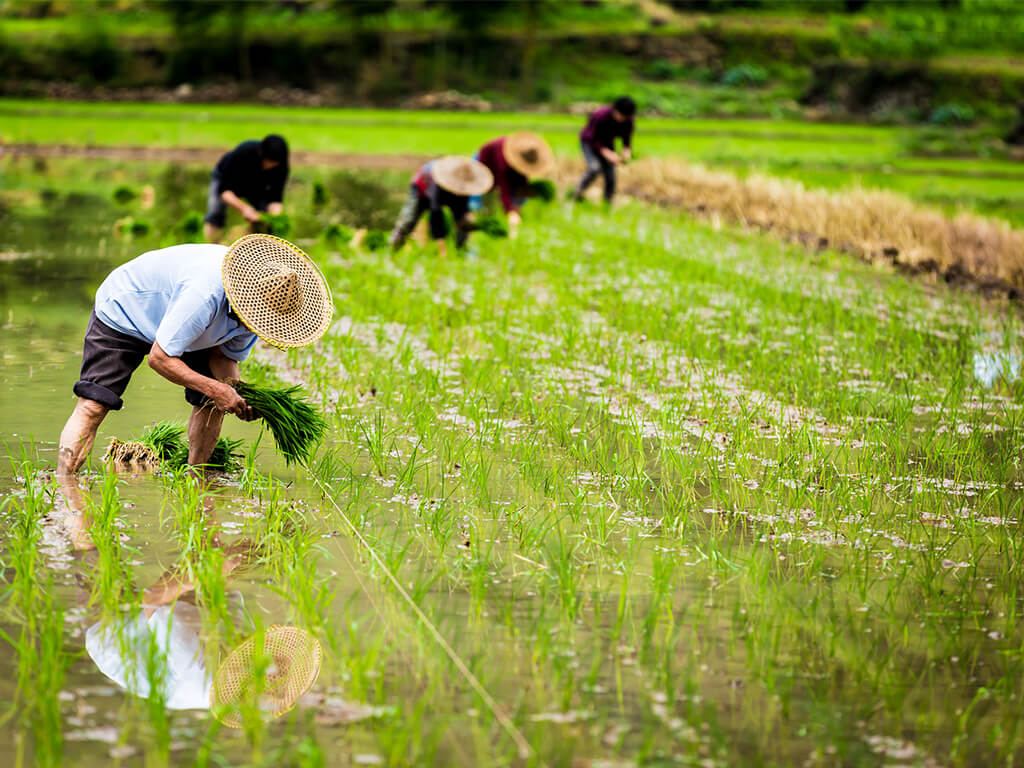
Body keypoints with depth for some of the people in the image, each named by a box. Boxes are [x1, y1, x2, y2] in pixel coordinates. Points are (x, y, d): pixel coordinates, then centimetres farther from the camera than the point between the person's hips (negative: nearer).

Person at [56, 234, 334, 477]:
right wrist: (216, 389, -38)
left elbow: (225, 354, -4)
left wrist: (238, 395, -24)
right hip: (123, 311, -7)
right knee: (93, 405, -19)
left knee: (213, 403, -4)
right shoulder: (206, 294, -44)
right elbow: (159, 358, -35)